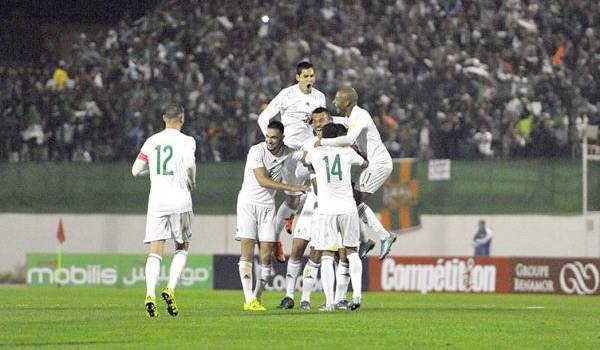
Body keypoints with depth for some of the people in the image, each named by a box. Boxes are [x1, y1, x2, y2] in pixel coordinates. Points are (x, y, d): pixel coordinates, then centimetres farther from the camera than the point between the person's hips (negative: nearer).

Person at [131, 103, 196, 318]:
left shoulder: (151, 141, 10)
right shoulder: (186, 141, -1)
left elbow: (136, 170, 14)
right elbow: (189, 163, -19)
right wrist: (192, 183, 0)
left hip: (156, 201, 2)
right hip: (180, 200, -2)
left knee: (155, 251, 0)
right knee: (182, 248, 14)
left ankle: (150, 294, -19)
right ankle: (170, 289, -5)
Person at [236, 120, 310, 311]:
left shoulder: (288, 154, 2)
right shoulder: (257, 151, -13)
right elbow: (263, 181, -21)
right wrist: (291, 187, -25)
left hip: (268, 206, 4)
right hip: (248, 203, -4)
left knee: (266, 256, -2)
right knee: (247, 251, -11)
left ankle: (257, 297, 8)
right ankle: (249, 300, -13)